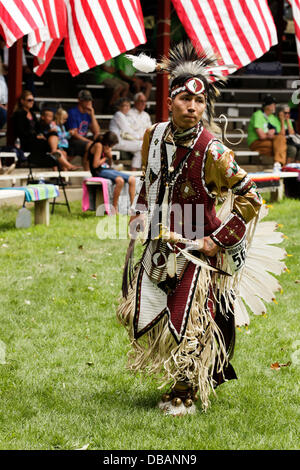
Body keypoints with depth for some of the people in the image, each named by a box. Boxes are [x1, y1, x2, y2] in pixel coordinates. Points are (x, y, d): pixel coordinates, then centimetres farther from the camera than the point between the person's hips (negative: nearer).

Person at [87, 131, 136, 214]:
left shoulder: (106, 147, 15)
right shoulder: (98, 145, -13)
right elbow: (95, 165, -20)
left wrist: (110, 156, -1)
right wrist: (105, 158, -4)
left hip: (108, 169, 10)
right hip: (99, 172, -10)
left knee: (132, 179, -4)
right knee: (120, 180, -35)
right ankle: (114, 208, -28)